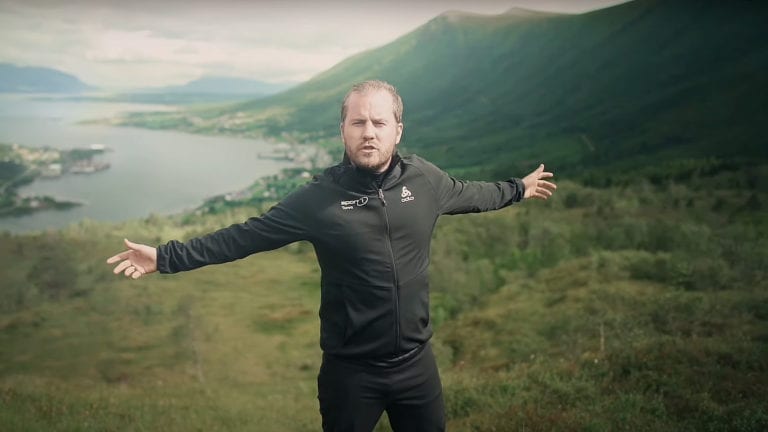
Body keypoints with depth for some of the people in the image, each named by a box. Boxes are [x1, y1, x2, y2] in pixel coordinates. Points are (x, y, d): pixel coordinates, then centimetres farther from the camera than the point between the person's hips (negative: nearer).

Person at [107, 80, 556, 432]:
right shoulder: (319, 197, -14)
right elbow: (245, 235, -10)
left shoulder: (425, 179, -4)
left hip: (416, 359, 3)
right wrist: (166, 257, -13)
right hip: (351, 369, -3)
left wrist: (518, 189, 31)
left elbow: (468, 193, 16)